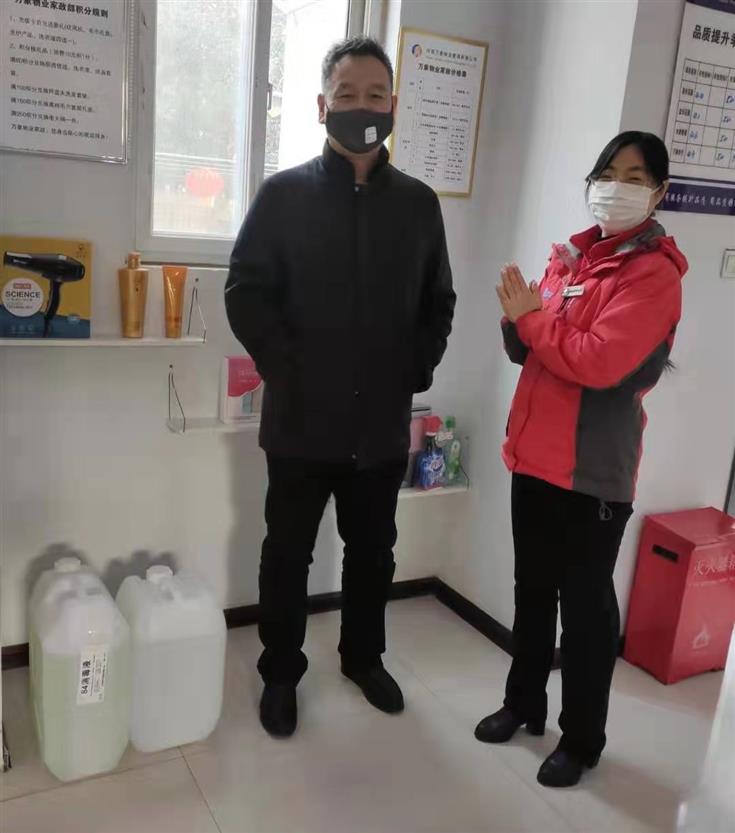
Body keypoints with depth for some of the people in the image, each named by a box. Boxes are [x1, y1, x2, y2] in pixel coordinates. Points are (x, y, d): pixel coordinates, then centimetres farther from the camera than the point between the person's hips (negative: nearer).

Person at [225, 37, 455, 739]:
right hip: (301, 422, -2)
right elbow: (246, 293, -5)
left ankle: (364, 657, 40)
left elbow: (439, 303, 10)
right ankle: (281, 673, 32)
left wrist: (417, 372, -2)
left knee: (373, 553, 18)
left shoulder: (419, 203, 5)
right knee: (287, 555, 11)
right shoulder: (283, 194, -3)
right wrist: (286, 372, -12)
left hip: (383, 423, 3)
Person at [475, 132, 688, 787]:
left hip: (593, 469, -7)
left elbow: (597, 362, -25)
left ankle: (582, 739, 25)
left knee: (586, 603, 7)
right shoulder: (572, 255, 11)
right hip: (536, 453, 7)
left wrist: (530, 317, -13)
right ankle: (524, 703, 37)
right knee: (533, 588, 18)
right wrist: (517, 321, -9)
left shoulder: (655, 274, -12)